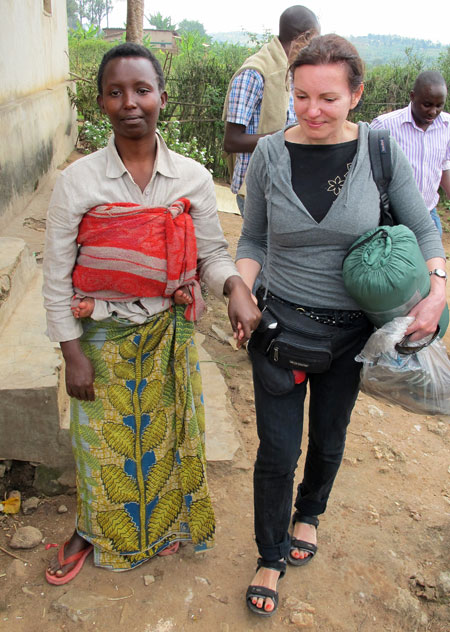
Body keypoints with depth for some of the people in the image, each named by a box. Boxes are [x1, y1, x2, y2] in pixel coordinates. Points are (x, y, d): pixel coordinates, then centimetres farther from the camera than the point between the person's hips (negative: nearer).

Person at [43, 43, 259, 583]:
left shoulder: (193, 178, -7)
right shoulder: (77, 181, -12)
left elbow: (211, 253, 0)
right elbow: (57, 276, -7)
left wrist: (236, 286, -22)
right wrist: (73, 355, -7)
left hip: (169, 332, 2)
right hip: (102, 336, -1)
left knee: (165, 433, 18)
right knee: (102, 438, 15)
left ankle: (164, 522, 47)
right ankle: (91, 530, 44)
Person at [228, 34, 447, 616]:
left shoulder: (380, 150, -8)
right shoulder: (270, 154, -7)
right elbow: (252, 239, 4)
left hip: (350, 329, 1)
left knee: (329, 438, 19)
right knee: (277, 450, 4)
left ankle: (308, 515, 52)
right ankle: (272, 556, 31)